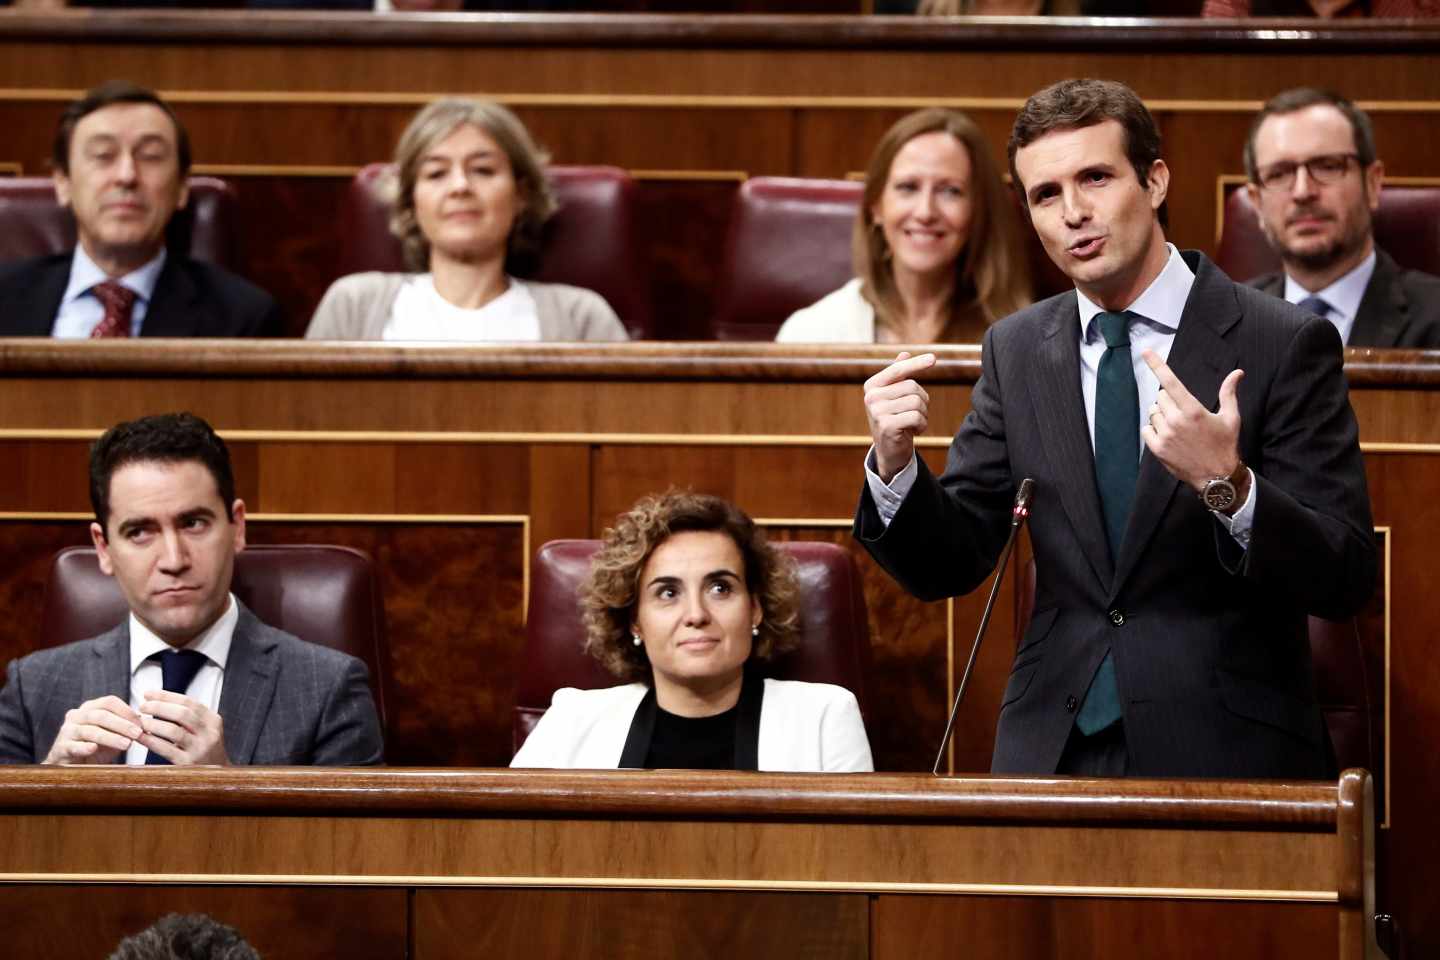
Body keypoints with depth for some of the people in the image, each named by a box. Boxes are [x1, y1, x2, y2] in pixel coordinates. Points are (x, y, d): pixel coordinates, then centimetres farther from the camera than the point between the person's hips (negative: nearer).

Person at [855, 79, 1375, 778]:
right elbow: (949, 567, 6)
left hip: (1225, 748, -4)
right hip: (1054, 746, 4)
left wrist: (1227, 484, -30)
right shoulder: (1015, 350, 6)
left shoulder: (1284, 345, -9)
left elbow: (1346, 582, -14)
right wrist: (894, 462, -13)